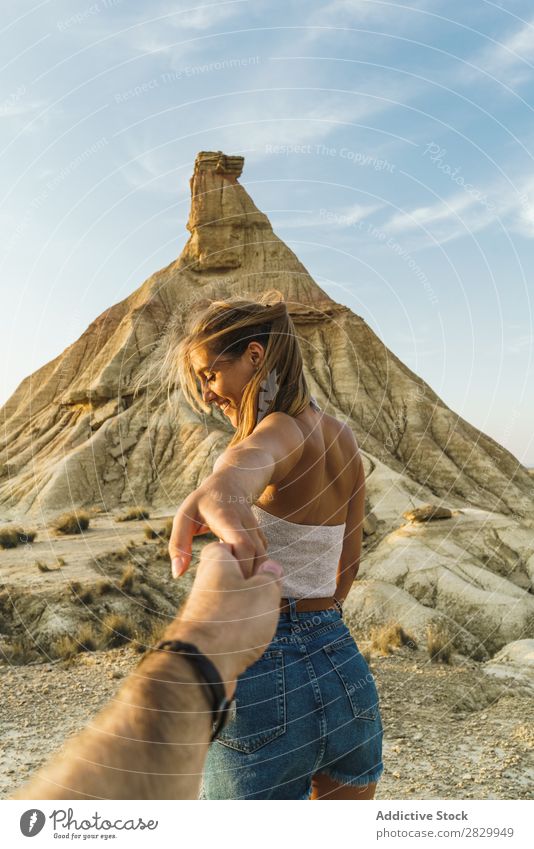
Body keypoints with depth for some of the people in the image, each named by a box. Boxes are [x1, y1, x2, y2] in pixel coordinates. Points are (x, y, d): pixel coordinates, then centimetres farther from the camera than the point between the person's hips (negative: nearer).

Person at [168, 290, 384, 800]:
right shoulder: (342, 439, 8)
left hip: (266, 681, -8)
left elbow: (245, 464, -42)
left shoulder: (283, 431, -15)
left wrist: (213, 498, -63)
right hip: (346, 672, 8)